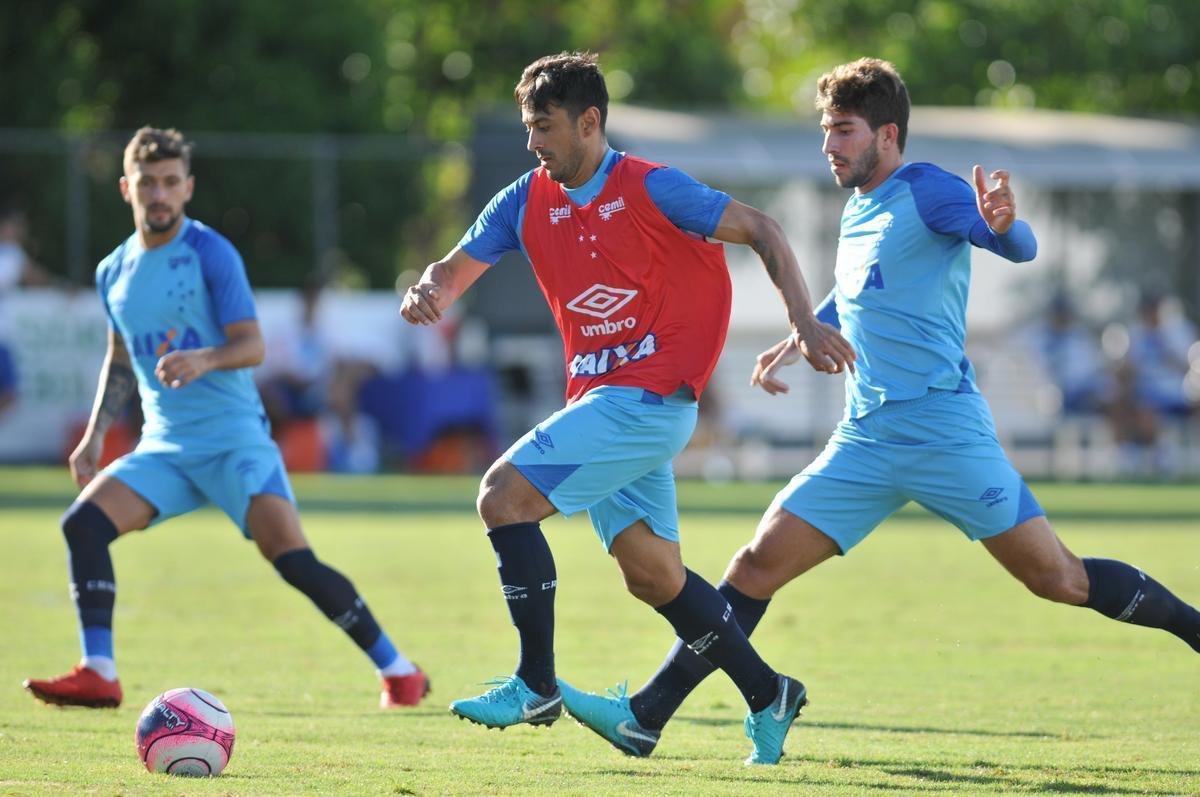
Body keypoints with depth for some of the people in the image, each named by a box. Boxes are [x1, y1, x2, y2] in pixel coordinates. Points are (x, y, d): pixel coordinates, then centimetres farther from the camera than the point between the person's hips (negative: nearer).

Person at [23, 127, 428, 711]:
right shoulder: (114, 272, 11)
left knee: (291, 557, -19)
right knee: (83, 522, -17)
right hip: (164, 447, 5)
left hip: (233, 437, -5)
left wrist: (203, 359, -35)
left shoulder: (211, 254, -7)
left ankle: (397, 670, -6)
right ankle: (97, 675, -15)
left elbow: (252, 345, -15)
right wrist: (95, 433, 16)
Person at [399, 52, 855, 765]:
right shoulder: (528, 201, 9)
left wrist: (805, 323, -15)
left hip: (646, 397, -7)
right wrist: (426, 293, -14)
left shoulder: (650, 189, -9)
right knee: (651, 573, 8)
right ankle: (768, 694, 21)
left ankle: (536, 686, -11)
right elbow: (455, 271, 11)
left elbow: (761, 230, -7)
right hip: (599, 397, 7)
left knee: (505, 495, -17)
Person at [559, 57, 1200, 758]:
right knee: (759, 564, -2)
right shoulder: (857, 214, 17)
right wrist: (797, 342, 33)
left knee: (1060, 580, -7)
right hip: (866, 440, 7)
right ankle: (646, 718, -4)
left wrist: (1002, 223, -43)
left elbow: (1021, 248, -22)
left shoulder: (924, 190, -6)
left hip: (944, 429, -7)